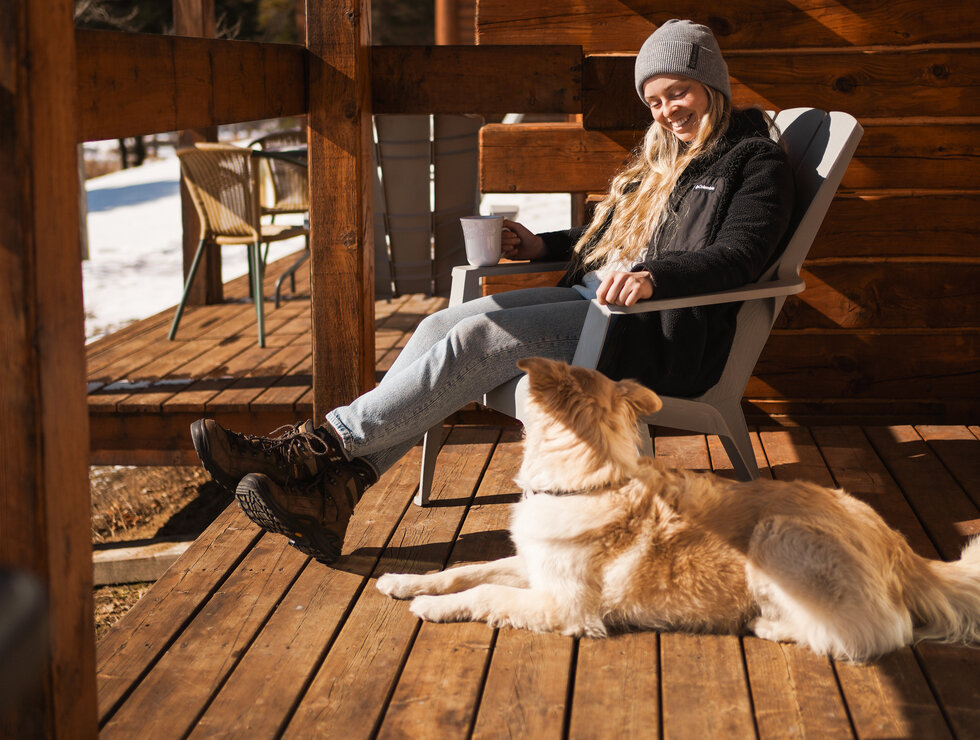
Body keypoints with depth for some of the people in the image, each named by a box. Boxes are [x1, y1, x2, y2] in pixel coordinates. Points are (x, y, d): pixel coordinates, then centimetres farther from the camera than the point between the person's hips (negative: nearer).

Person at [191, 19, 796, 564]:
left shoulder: (755, 160, 1)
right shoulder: (661, 158, 27)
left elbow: (739, 255, -15)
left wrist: (653, 276, -32)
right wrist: (546, 247, 17)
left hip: (663, 334, -8)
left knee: (481, 337, -26)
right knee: (446, 324, -16)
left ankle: (326, 443, -26)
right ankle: (336, 488, -27)